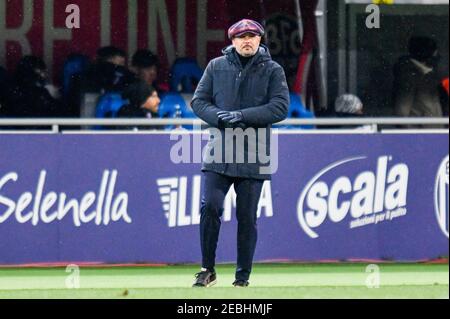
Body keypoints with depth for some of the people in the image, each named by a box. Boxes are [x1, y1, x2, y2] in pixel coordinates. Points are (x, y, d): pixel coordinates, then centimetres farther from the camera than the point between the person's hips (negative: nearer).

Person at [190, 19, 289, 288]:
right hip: (220, 148, 1)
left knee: (247, 217, 2)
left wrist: (242, 116, -17)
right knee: (210, 207, -10)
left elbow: (281, 107, -7)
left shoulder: (272, 70, 2)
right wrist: (221, 117, -14)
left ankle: (243, 277, 11)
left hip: (254, 155, -1)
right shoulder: (217, 66, 8)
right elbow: (199, 101, 6)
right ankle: (208, 270, 2)